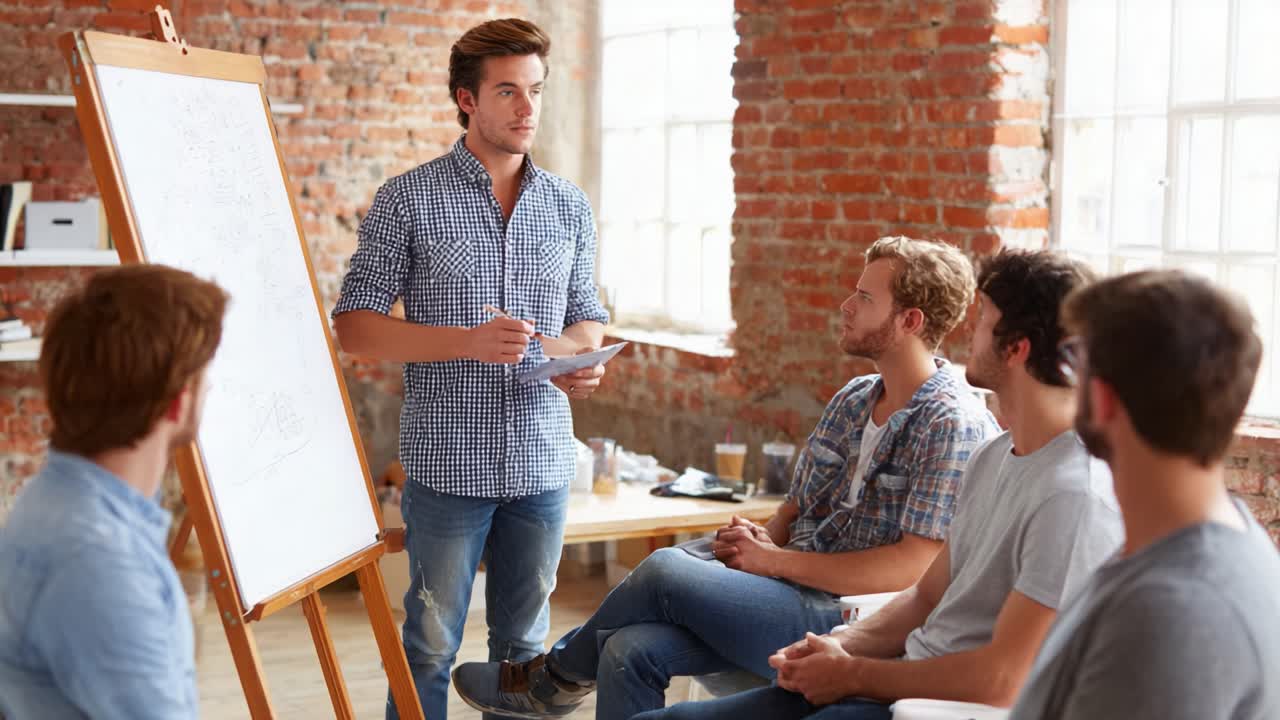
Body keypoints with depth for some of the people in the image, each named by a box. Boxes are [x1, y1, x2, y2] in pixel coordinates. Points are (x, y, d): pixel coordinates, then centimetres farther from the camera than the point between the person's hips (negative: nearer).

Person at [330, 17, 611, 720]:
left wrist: (578, 356, -8)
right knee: (432, 642, 4)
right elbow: (353, 325, -5)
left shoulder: (570, 206, 9)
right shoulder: (408, 200, -3)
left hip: (544, 461, 4)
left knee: (524, 643, 13)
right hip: (449, 464, -3)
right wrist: (469, 341, -18)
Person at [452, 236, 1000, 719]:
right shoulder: (852, 400, 15)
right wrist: (759, 540, -3)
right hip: (794, 600, 8)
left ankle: (559, 675, 9)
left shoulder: (954, 425, -13)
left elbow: (912, 568, -19)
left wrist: (776, 561, -14)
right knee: (632, 652, -15)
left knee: (665, 571, -19)